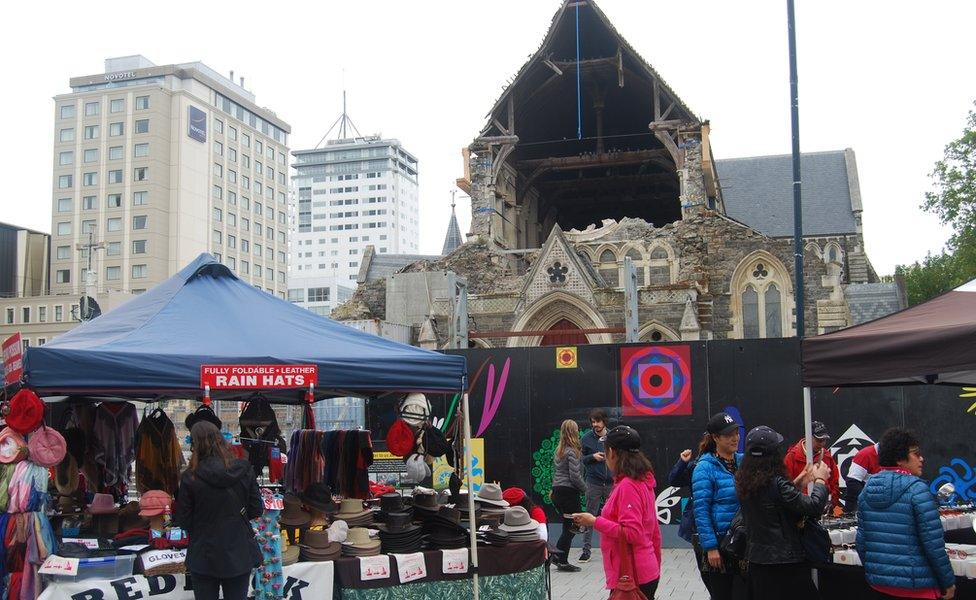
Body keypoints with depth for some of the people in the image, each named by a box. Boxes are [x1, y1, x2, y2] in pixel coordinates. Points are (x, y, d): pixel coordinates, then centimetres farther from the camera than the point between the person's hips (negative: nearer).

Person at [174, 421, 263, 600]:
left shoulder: (190, 477, -14)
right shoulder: (244, 470, -8)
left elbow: (183, 522, -8)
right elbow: (256, 511, -2)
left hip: (204, 557, -2)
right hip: (239, 553, 2)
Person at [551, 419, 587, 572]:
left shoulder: (558, 450, 11)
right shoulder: (572, 452, -14)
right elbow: (575, 476, -16)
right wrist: (585, 488, -2)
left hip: (557, 491, 8)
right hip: (569, 492, -8)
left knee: (568, 527, 15)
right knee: (570, 528, 1)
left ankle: (556, 556, 16)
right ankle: (562, 561, 5)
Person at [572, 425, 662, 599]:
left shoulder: (627, 486, -17)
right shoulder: (642, 482, 11)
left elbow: (631, 533, -22)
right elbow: (654, 532, 17)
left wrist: (595, 522, -18)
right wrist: (655, 565, 24)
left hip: (632, 577, -9)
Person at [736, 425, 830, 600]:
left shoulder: (743, 482, 0)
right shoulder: (776, 483, -21)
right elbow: (813, 507, -19)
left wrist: (797, 483, 16)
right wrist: (820, 480, -2)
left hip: (756, 559, 7)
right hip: (786, 560, -7)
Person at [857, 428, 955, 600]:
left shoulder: (867, 489, 4)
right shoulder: (917, 489, -15)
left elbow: (861, 540, 8)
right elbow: (934, 544, -16)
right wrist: (948, 582, -6)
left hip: (878, 582, 6)